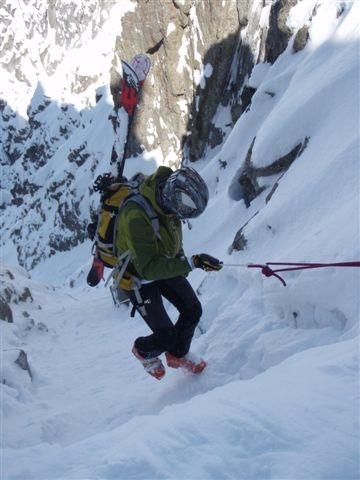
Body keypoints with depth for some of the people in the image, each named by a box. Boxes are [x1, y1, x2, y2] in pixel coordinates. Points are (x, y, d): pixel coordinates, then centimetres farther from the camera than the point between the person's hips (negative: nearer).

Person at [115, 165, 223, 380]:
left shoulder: (166, 194, -17)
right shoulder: (136, 218, -41)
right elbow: (149, 269, -39)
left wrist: (181, 269, 18)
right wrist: (192, 263, -43)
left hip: (165, 263, 7)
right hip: (138, 277, -7)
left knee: (193, 310, 6)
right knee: (166, 336, -5)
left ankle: (178, 355, 34)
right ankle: (143, 351, 32)